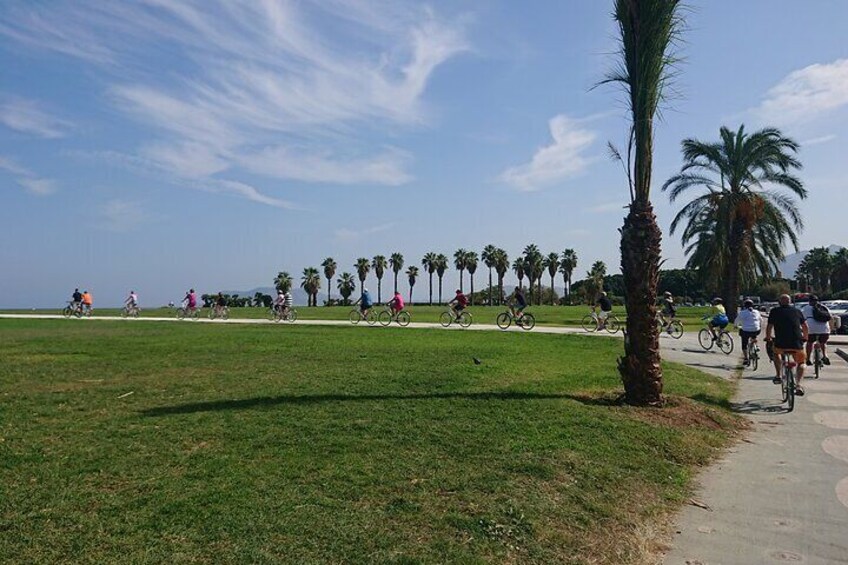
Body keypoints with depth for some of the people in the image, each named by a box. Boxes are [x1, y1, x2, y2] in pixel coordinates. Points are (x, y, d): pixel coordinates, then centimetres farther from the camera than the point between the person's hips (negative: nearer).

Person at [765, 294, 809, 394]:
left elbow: (769, 327, 8)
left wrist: (768, 337, 27)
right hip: (797, 344, 1)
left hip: (781, 344, -1)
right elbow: (805, 327, 15)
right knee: (801, 363, 21)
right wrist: (805, 337, 34)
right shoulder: (797, 311, 12)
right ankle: (798, 384, 0)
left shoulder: (774, 311, 7)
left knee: (776, 353, 33)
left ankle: (778, 376, 23)